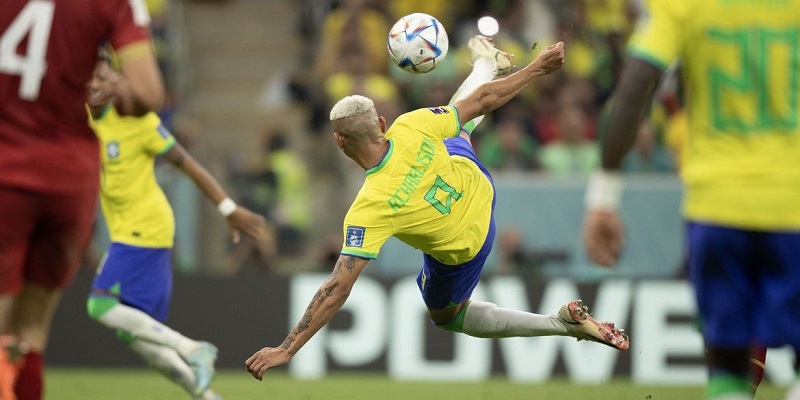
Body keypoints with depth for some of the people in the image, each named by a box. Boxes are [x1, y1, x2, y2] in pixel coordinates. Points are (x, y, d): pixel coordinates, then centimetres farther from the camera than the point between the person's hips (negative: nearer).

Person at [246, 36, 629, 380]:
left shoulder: (368, 208, -42)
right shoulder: (409, 128, -33)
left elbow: (337, 289, -42)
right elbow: (483, 100, -21)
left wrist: (286, 350, -40)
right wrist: (538, 67, -6)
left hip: (460, 250, -5)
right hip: (477, 187, 5)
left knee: (446, 316, 25)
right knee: (454, 122, 35)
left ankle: (563, 323, 13)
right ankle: (489, 62, 69)